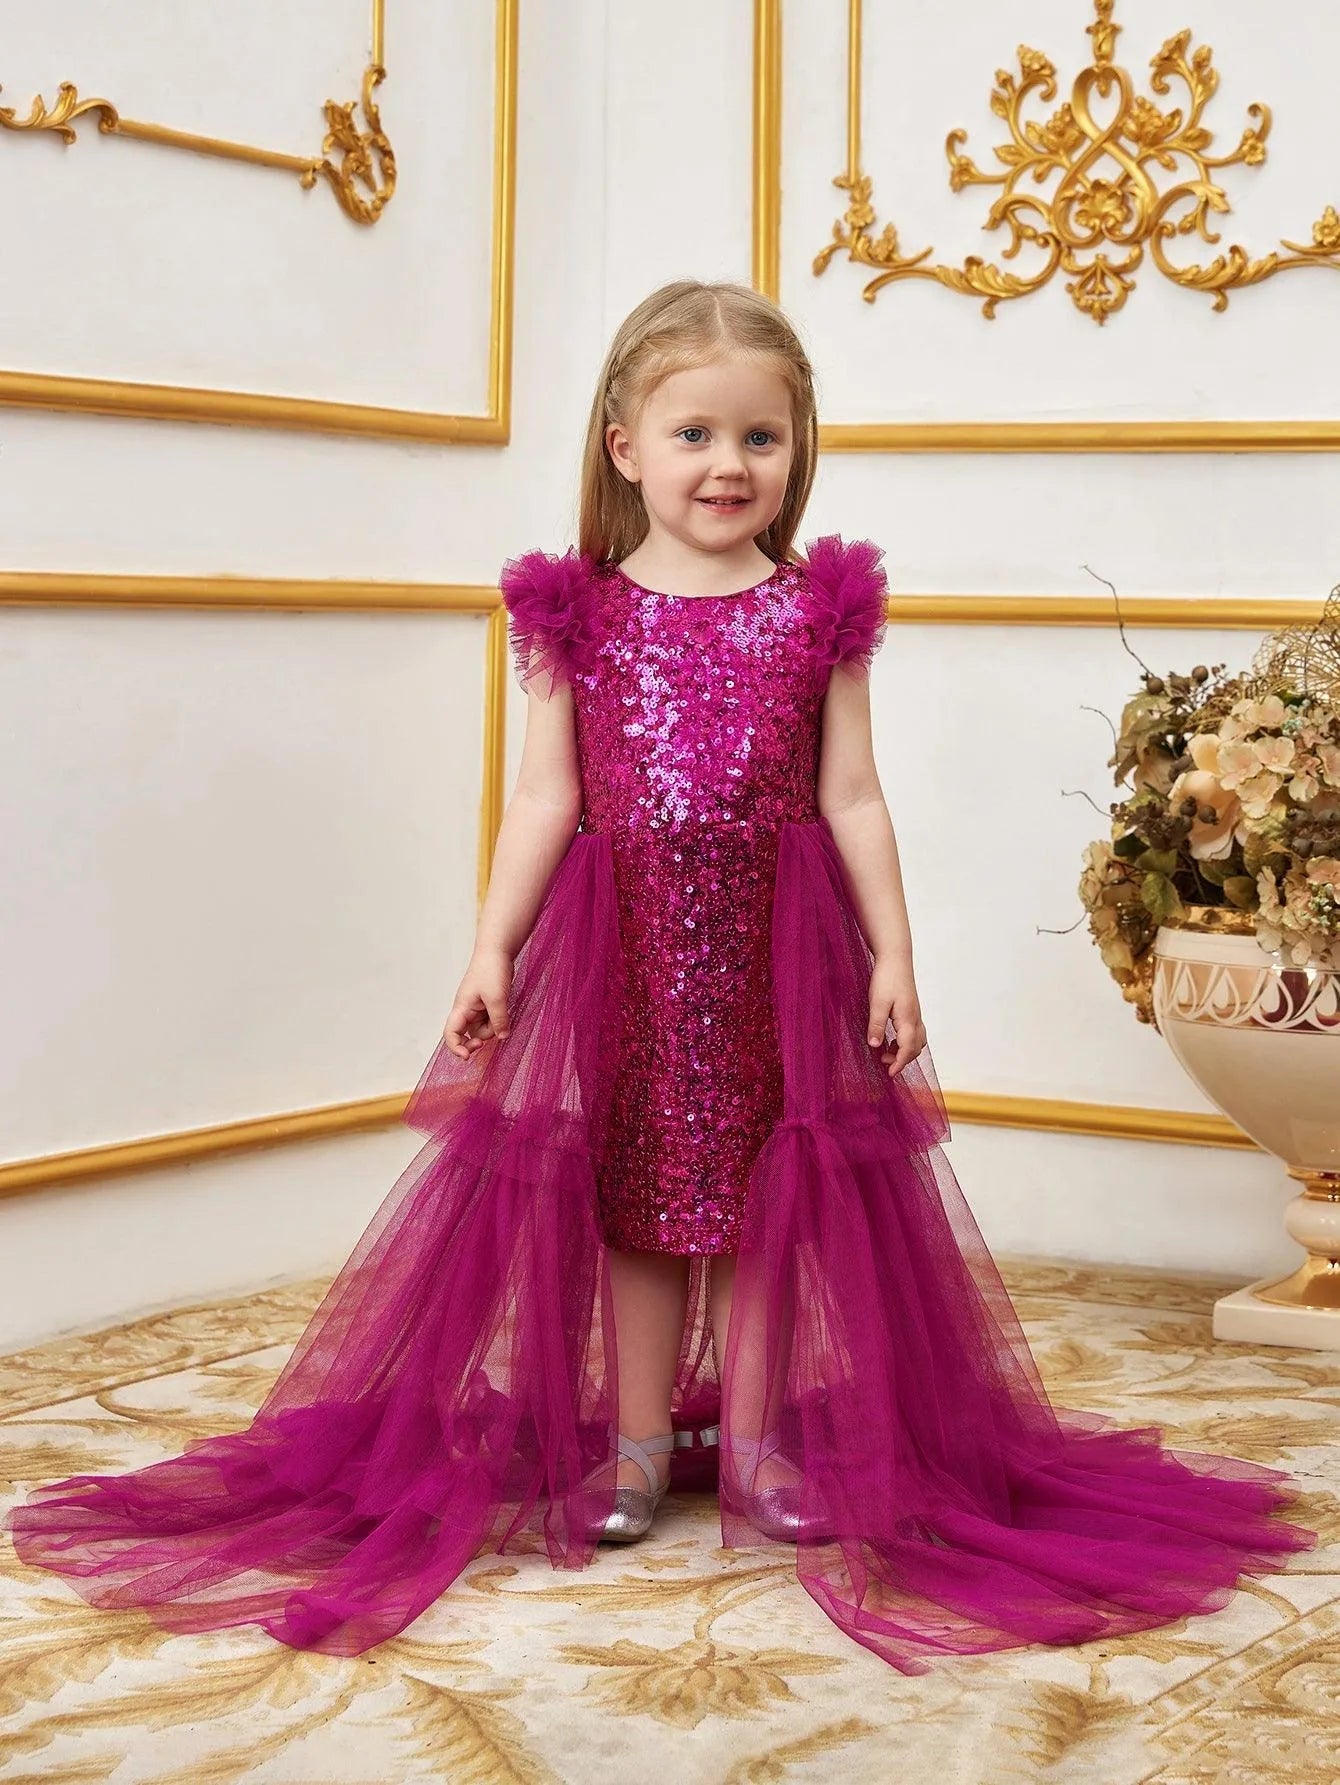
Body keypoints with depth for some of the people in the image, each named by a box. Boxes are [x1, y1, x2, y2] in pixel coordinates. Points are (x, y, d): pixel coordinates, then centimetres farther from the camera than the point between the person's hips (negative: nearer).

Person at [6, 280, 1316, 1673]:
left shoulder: (817, 608, 3)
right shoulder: (577, 612, 2)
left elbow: (851, 798, 3)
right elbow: (544, 799, 2)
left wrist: (890, 952, -1)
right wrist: (492, 946, -5)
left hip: (776, 939, 0)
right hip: (619, 940, 0)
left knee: (764, 1191, 6)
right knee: (633, 1190, 6)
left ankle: (758, 1440, 18)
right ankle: (633, 1444, 17)